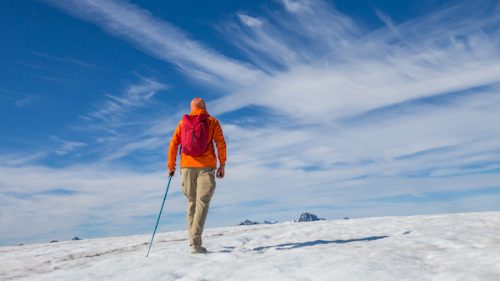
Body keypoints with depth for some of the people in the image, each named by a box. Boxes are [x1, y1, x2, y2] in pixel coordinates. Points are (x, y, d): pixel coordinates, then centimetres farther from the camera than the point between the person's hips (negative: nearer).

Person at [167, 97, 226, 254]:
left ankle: (193, 241, 13)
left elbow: (173, 144, 6)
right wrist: (222, 165, 1)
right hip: (206, 166, -3)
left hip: (187, 166, 3)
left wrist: (171, 166, 11)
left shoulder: (183, 122, 13)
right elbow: (221, 144, -3)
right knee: (202, 202, -4)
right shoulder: (212, 122, 7)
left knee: (191, 202, 13)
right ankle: (195, 243, -14)